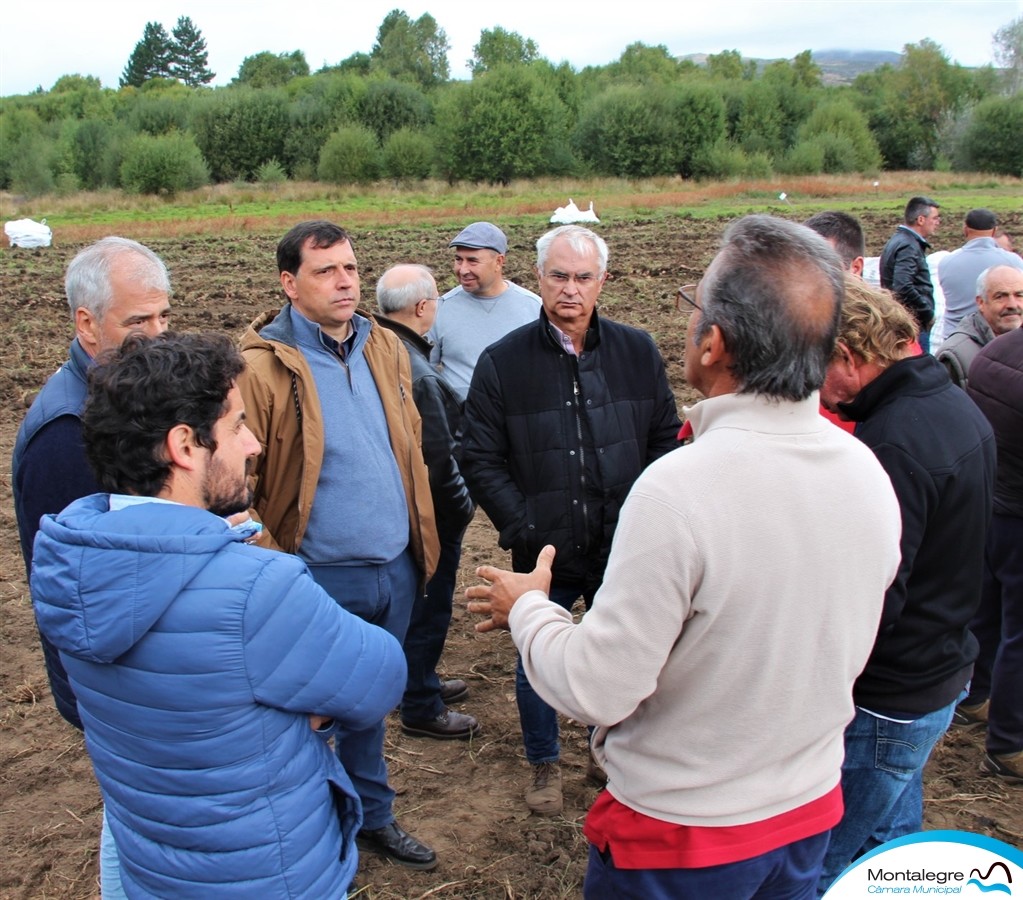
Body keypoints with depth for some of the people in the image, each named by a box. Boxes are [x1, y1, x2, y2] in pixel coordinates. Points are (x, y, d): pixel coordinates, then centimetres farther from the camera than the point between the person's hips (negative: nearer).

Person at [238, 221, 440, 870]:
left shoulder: (385, 348, 5)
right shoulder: (261, 368, -16)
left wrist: (420, 538, 14)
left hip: (396, 571, 6)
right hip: (320, 580, -6)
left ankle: (373, 814, 44)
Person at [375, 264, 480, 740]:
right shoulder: (417, 373, -30)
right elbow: (437, 459, -26)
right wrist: (462, 505, -9)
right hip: (430, 513, -9)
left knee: (417, 603, 24)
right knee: (428, 606, 8)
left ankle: (421, 681, 43)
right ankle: (421, 707, 24)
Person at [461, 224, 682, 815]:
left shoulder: (638, 352, 0)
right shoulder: (503, 362, -5)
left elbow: (666, 439, 4)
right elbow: (481, 460, -4)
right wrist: (522, 529, -13)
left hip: (625, 549, 1)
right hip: (543, 553, -1)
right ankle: (545, 763, 40)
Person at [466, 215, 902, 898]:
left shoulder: (678, 489, -31)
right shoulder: (871, 474, -9)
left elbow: (598, 691, -24)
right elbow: (847, 653, 5)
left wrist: (527, 607, -6)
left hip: (681, 837, -6)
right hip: (812, 814, 6)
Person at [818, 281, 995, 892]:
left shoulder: (893, 445, -27)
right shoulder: (955, 405, 5)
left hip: (887, 700, -10)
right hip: (944, 670, 10)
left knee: (819, 873, 6)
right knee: (894, 844, 26)